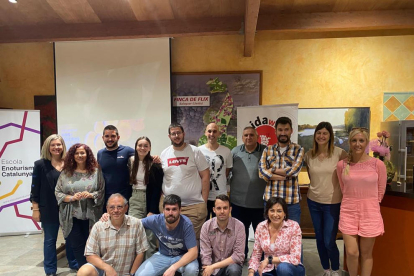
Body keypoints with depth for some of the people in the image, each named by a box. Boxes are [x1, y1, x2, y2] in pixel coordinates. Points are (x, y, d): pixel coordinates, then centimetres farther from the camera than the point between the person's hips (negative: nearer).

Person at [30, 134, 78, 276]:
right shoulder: (40, 164, -4)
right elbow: (35, 189, -4)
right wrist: (35, 209, -6)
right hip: (49, 209, -2)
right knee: (50, 239, 11)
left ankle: (74, 264, 32)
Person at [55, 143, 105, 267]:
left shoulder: (96, 171, -1)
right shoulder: (66, 172, 3)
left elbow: (102, 191, -1)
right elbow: (57, 192, 3)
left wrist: (91, 195, -18)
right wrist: (72, 198, -13)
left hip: (90, 215, -1)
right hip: (72, 216, 1)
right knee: (77, 245, 6)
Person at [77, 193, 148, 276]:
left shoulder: (136, 224, -9)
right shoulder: (98, 227, -6)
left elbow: (140, 253, -2)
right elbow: (90, 255, -6)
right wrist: (107, 268, -19)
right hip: (102, 268, 1)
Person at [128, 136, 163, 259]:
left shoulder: (155, 164, -7)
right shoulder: (131, 161, 6)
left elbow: (157, 189, -8)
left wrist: (152, 210, -11)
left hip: (150, 201, -3)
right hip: (135, 200, 3)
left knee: (150, 236, 2)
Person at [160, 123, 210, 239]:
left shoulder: (195, 151, -1)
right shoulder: (164, 154, 8)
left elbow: (205, 176, -1)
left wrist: (204, 201, -5)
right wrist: (161, 199, 6)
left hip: (194, 206, -3)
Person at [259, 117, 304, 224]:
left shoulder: (298, 150, 2)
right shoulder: (268, 150, 7)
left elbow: (294, 170, -13)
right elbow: (262, 172, -5)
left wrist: (272, 170, -5)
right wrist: (284, 175, -14)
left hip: (292, 201, -2)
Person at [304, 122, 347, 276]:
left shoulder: (339, 153, -12)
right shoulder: (309, 155, -2)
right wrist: (317, 187, 10)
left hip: (333, 203, -3)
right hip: (313, 201, 4)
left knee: (329, 242, 0)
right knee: (319, 239, 14)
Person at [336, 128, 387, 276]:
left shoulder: (378, 164, -7)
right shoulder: (342, 165, -3)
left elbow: (380, 191, 5)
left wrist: (368, 203, 10)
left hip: (370, 213, -1)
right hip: (348, 212, 1)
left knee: (366, 253, 11)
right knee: (352, 253, 1)